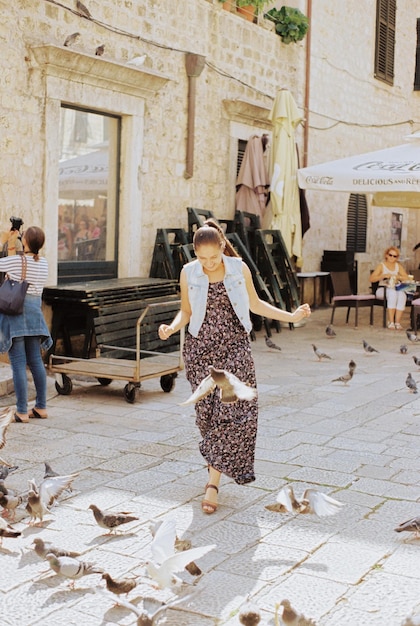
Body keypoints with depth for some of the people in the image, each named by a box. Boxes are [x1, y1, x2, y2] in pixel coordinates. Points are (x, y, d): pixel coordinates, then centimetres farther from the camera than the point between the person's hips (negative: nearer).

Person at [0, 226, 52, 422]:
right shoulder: (43, 263, 5)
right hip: (34, 311, 5)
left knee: (18, 363, -3)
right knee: (36, 360, 12)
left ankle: (22, 411, -1)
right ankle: (41, 407, 16)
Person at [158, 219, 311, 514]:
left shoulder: (239, 268, -2)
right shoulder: (189, 273, -1)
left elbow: (255, 304, 10)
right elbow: (186, 312, 6)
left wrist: (291, 316, 2)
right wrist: (172, 328, -14)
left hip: (234, 346, -1)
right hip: (200, 347, 1)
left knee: (232, 410, -11)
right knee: (207, 411, 2)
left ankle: (213, 481, -8)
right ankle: (219, 464, 27)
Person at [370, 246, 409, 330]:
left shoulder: (398, 266, 16)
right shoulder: (381, 266, 4)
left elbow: (406, 278, 7)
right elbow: (372, 279, -8)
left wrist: (397, 277, -10)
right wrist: (383, 276, -21)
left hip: (397, 289, 3)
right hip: (382, 289, -3)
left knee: (402, 295, -32)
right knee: (392, 293, -37)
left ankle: (397, 322, -34)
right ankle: (391, 322, -37)